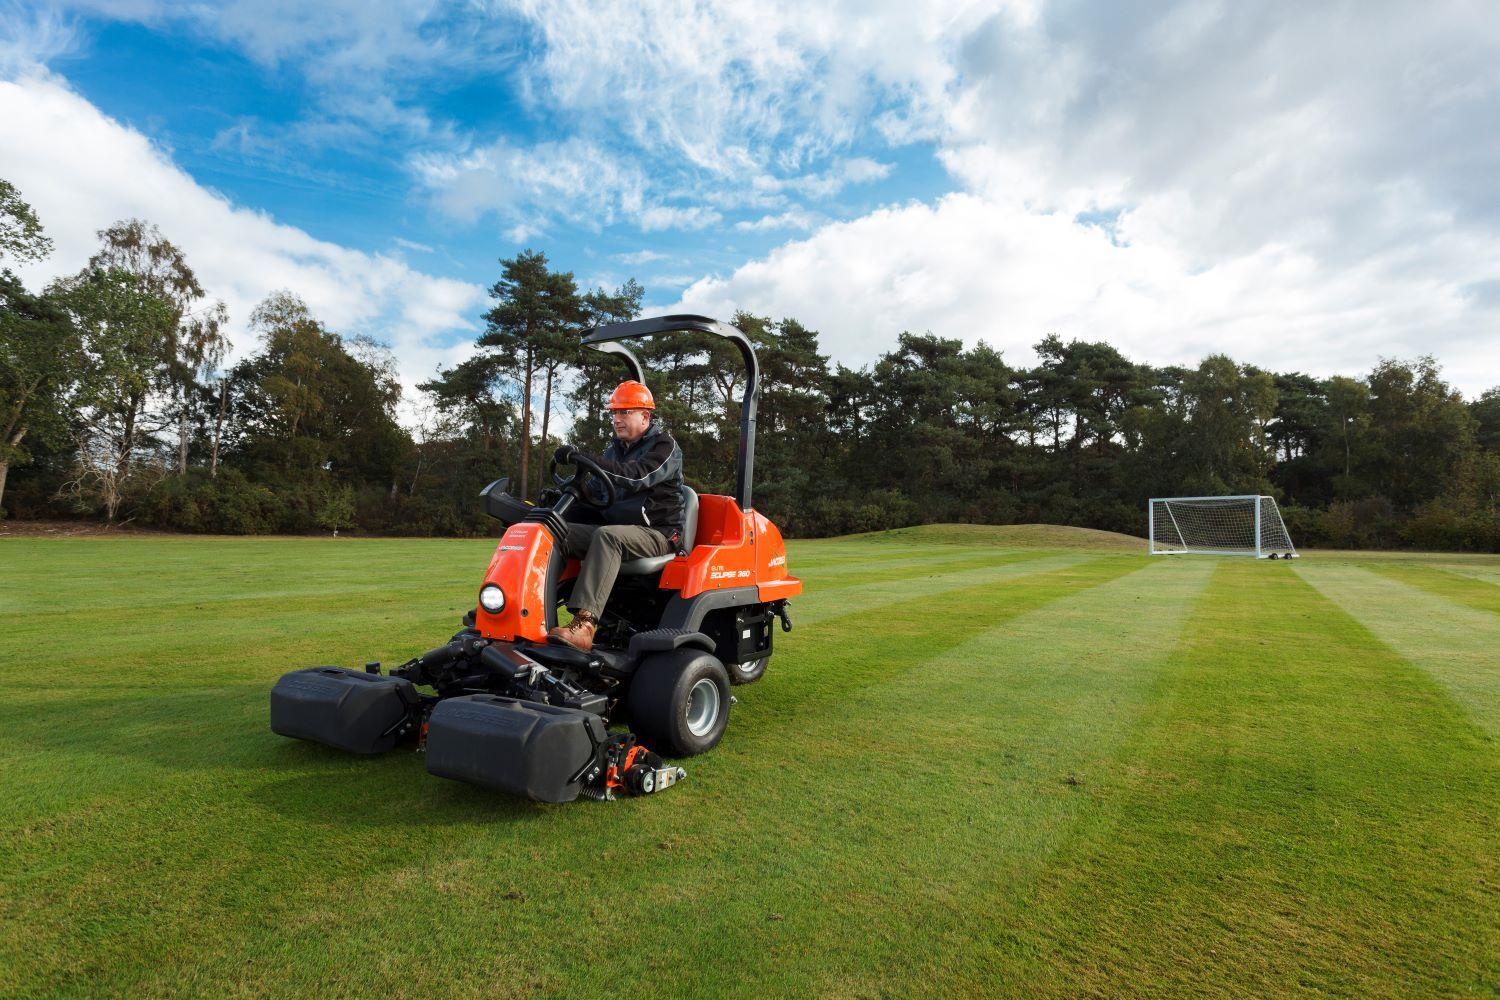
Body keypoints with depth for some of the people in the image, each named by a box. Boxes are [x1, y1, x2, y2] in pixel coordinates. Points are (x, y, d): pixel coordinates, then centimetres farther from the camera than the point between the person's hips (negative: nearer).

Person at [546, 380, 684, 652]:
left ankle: (584, 624, -49)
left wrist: (584, 458, -31)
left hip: (657, 534, -7)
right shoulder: (616, 448, 19)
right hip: (617, 527, 7)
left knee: (607, 536, -37)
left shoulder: (664, 446, -5)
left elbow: (636, 477, -24)